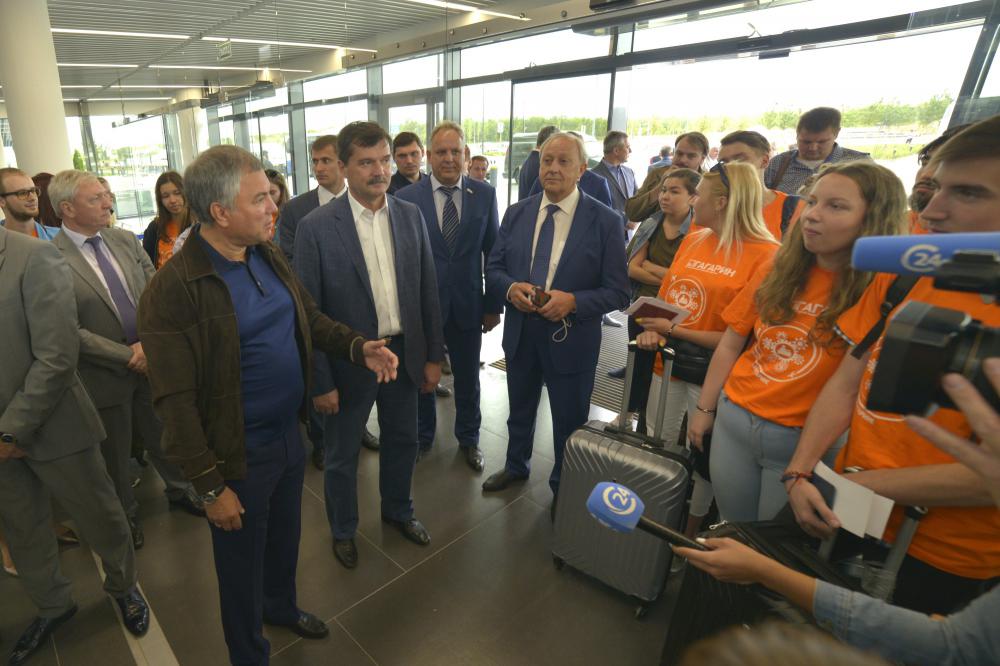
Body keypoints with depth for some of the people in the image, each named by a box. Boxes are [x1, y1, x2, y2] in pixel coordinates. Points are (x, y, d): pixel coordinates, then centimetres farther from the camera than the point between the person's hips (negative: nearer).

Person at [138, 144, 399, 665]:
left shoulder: (269, 255, -1)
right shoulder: (173, 290, -23)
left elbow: (309, 317, 10)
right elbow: (175, 403, -19)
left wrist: (358, 346, -7)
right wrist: (210, 487, -15)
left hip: (289, 433, 7)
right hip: (239, 456, -6)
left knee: (286, 538, 28)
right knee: (242, 566, 18)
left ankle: (281, 607, 57)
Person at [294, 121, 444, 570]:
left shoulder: (410, 216, -1)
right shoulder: (317, 227, -14)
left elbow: (427, 290, 2)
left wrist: (433, 356, 3)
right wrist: (320, 381, -10)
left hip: (405, 353, 4)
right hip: (349, 361, -3)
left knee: (402, 440, 22)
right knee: (342, 455, 16)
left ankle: (398, 509, 49)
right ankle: (342, 529, 43)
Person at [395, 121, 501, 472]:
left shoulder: (484, 194, -2)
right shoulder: (406, 198, -6)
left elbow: (493, 253, 1)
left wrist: (494, 305, 0)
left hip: (467, 304, 1)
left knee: (468, 377, 16)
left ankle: (468, 438, 39)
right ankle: (423, 435, 41)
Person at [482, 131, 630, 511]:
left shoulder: (605, 221, -11)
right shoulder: (516, 213, 1)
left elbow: (617, 292, -12)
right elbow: (493, 269, 4)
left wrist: (573, 301, -28)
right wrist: (511, 288, -18)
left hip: (571, 340, -3)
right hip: (520, 333, 4)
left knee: (569, 422, 15)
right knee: (520, 409, 25)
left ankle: (564, 489, 41)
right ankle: (516, 466, 53)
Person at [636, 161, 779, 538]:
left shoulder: (766, 254, -13)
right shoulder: (693, 240, 5)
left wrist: (674, 331, -14)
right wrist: (652, 330, -7)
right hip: (668, 364, 5)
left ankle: (688, 538, 36)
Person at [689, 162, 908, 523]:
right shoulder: (779, 272, 2)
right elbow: (730, 345, 6)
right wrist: (705, 409, 7)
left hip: (804, 442, -4)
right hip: (733, 419, 4)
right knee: (731, 536, 21)